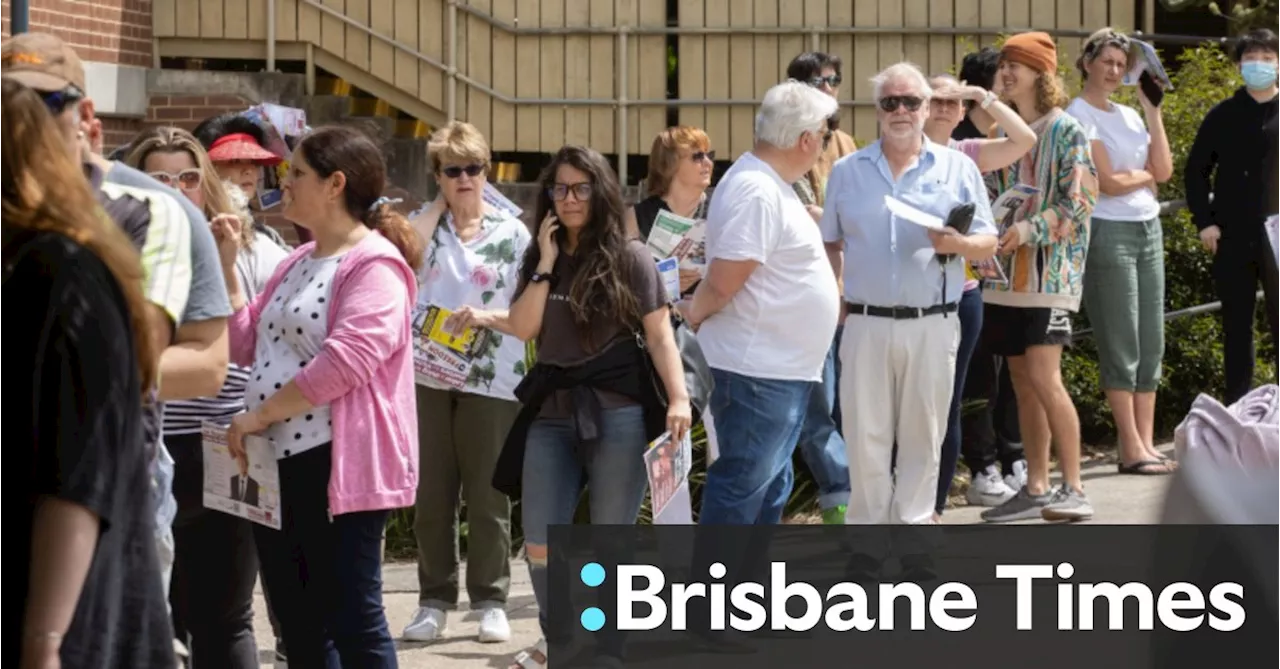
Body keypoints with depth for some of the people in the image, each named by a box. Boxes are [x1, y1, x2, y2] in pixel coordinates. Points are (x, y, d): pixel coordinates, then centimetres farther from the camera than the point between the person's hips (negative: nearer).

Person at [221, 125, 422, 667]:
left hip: (338, 466, -9)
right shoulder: (297, 263, 17)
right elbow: (247, 346, 19)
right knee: (296, 623, 13)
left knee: (352, 620, -4)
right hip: (277, 462, 9)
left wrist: (258, 415, -15)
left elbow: (345, 363, -23)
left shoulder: (375, 266, -12)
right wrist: (226, 269, 10)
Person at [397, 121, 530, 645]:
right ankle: (434, 600, 15)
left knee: (487, 497, 4)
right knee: (431, 496, 7)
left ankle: (490, 600, 12)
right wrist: (440, 204, -7)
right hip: (427, 375, 2)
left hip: (491, 381, -2)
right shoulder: (426, 226, 6)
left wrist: (486, 317, -16)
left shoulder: (512, 232, 1)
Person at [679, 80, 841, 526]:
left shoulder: (772, 186, 13)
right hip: (758, 370, -10)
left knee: (769, 486, 16)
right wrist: (694, 315, -7)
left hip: (783, 368, 10)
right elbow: (723, 282, -23)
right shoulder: (756, 191, -20)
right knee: (741, 485, -6)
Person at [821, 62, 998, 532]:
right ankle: (869, 531, 10)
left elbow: (988, 243, 4)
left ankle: (912, 525, 13)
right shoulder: (848, 171, 10)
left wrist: (959, 244, -17)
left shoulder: (958, 168, 6)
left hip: (932, 324, -1)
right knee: (866, 435, 2)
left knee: (923, 435, 4)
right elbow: (830, 244, 14)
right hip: (866, 322, 1)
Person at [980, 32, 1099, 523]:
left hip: (1050, 272, -6)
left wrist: (1031, 230, -22)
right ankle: (1036, 489, 12)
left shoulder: (1066, 131, -5)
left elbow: (1079, 202, -11)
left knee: (1044, 378, -15)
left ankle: (1074, 490, -10)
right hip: (1007, 274, 6)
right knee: (1022, 382, 7)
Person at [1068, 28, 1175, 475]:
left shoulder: (1129, 116, 14)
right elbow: (1108, 182, -12)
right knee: (1121, 346, -4)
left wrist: (1152, 109, 5)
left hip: (1148, 229, 7)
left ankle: (1147, 445, 9)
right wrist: (1148, 174, 4)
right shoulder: (1079, 116, -6)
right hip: (1108, 233, -7)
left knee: (1151, 343, 6)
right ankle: (1131, 450, -1)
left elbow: (1164, 169, 3)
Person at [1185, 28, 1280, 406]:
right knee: (1236, 323, 7)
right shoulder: (1222, 116, 5)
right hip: (1233, 236, 1)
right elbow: (1196, 170, 9)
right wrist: (1204, 221, -1)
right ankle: (1237, 405, 14)